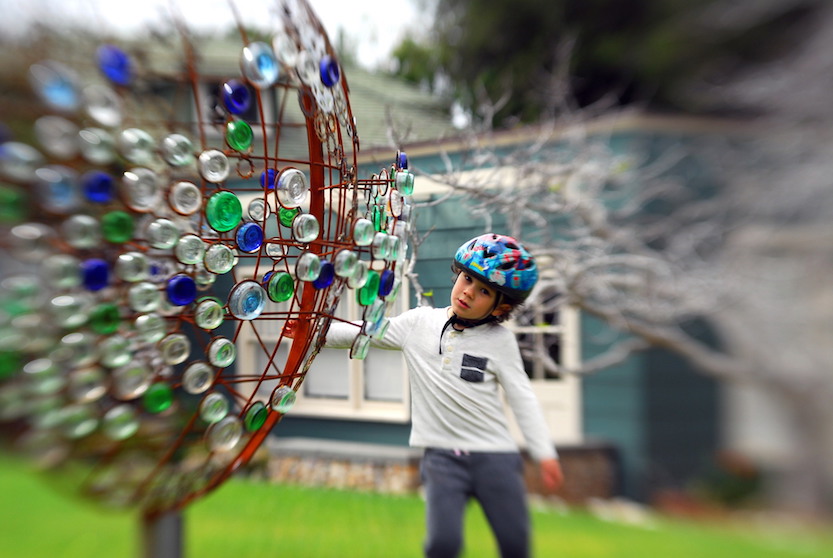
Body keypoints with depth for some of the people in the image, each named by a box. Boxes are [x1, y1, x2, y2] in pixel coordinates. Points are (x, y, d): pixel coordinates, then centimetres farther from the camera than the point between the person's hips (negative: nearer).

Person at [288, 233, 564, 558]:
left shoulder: (500, 341, 1)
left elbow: (522, 397, 2)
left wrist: (544, 452, -2)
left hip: (495, 456, 0)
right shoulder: (419, 323, 4)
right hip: (442, 456, 0)